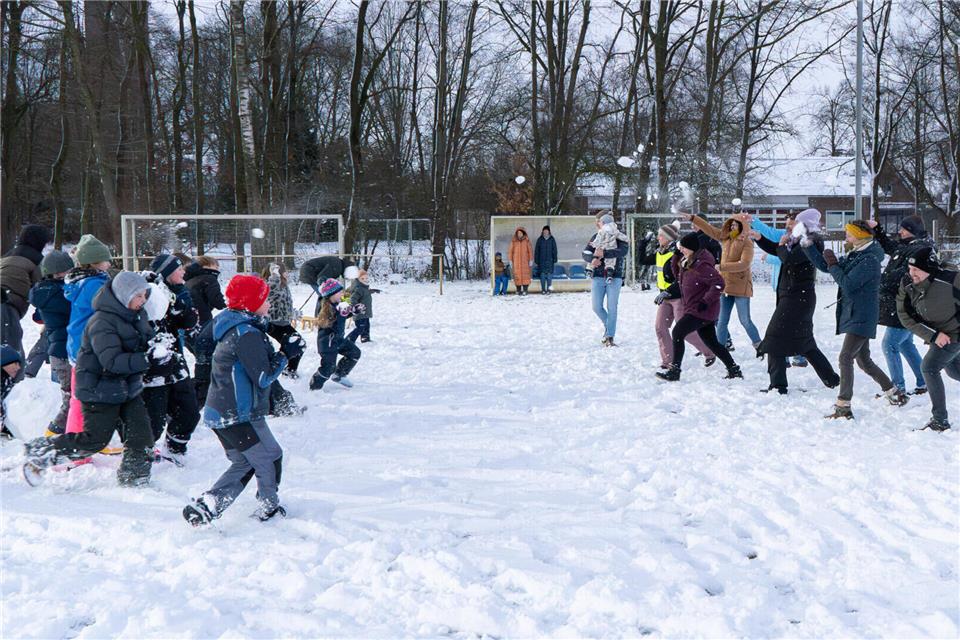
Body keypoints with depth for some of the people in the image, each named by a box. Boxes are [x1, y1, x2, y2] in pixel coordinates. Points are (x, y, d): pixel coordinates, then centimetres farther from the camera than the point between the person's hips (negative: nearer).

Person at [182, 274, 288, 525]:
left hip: (219, 414, 10)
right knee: (270, 458, 9)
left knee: (243, 464, 17)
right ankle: (269, 508, 23)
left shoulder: (233, 329, 13)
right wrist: (282, 358, -2)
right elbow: (264, 377, -20)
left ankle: (204, 506, 6)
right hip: (240, 417, -10)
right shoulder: (247, 334, -19)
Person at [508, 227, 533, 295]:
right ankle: (518, 290, 7)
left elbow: (530, 250, 2)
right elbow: (510, 251, 3)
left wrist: (531, 260, -2)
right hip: (516, 261, 1)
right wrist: (510, 260, -1)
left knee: (525, 275, -6)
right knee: (517, 275, -1)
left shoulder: (526, 240, 0)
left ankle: (525, 290, -4)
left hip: (525, 260, -1)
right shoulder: (513, 241, 1)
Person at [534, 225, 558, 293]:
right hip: (541, 260, 0)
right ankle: (543, 289, 6)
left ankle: (548, 289, 1)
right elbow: (536, 251, 6)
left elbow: (554, 250, 7)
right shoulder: (540, 240, 4)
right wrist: (536, 260, 2)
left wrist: (554, 259, 2)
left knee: (549, 274, -4)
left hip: (550, 260, 0)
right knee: (542, 275, 0)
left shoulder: (552, 239, 4)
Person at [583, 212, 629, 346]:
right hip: (598, 277, 3)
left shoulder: (620, 238, -2)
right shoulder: (596, 237, 7)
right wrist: (593, 259, -23)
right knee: (596, 306, 2)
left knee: (612, 308, -2)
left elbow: (624, 251, -22)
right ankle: (608, 326, 29)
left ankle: (610, 337, 5)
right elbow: (585, 253, 1)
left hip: (614, 277, -3)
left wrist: (604, 254, -27)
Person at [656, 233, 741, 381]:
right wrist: (676, 256, 7)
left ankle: (674, 371, -12)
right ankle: (734, 370, 23)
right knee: (711, 341, 15)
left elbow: (719, 283, -24)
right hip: (702, 310, 10)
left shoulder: (701, 265, -21)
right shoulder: (686, 262, 9)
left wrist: (706, 301, -26)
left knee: (678, 332, -13)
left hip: (702, 310, -10)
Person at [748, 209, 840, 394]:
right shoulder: (799, 240, 13)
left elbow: (789, 258, -27)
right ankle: (832, 379, 25)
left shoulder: (812, 241, -15)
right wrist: (759, 238, 12)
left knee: (775, 339, -7)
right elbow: (777, 250, 23)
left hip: (797, 298, -10)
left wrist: (782, 244, -8)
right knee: (805, 342, 18)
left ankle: (777, 385, -7)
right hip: (798, 297, 10)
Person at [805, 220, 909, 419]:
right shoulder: (854, 256, 12)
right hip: (853, 315, 10)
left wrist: (833, 264, -10)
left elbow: (847, 284, -21)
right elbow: (824, 266, 16)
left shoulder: (869, 260, -16)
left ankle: (843, 407, -15)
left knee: (845, 358, -14)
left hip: (861, 318, -10)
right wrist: (808, 244, 11)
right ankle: (895, 394, 28)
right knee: (863, 361, 16)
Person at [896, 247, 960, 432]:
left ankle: (940, 421, -14)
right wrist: (932, 336, -21)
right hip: (937, 335, 7)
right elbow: (905, 317, -12)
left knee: (929, 368, -18)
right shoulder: (907, 285, -15)